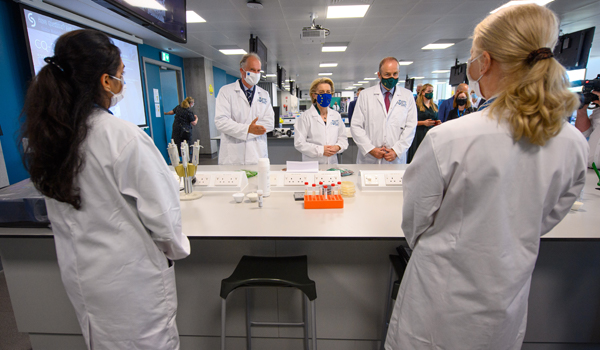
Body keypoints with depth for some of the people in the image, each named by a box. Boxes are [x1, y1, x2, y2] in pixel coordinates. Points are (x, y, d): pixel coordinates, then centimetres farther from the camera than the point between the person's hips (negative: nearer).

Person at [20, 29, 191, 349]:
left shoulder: (47, 135, -2)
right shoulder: (123, 137, -25)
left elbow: (64, 217, 7)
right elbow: (160, 212, -20)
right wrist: (176, 249, -2)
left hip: (78, 275, 7)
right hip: (131, 278, -7)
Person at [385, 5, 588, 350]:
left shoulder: (448, 139, -27)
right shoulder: (574, 145, -10)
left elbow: (415, 222, -14)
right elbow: (546, 221, 4)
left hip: (443, 301, -4)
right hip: (508, 301, 5)